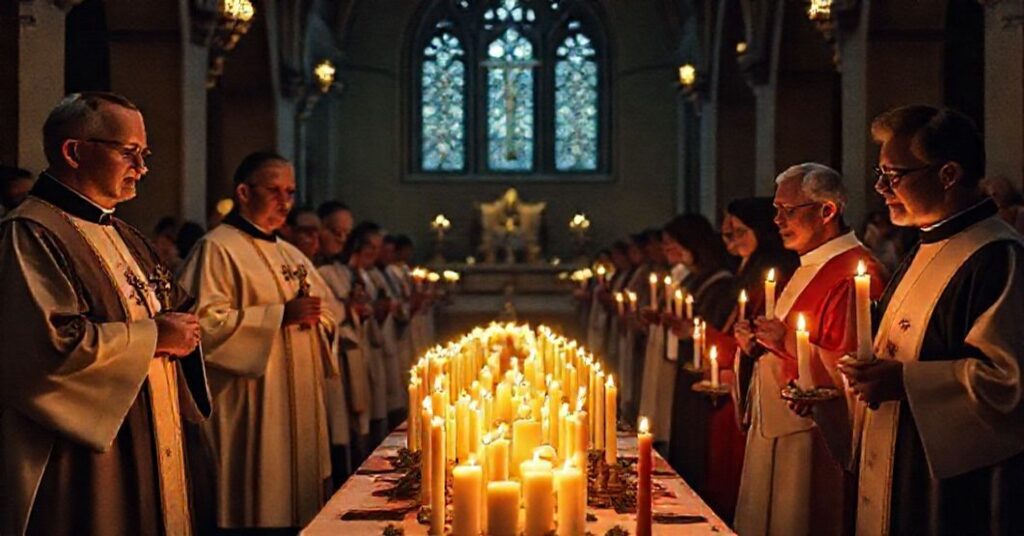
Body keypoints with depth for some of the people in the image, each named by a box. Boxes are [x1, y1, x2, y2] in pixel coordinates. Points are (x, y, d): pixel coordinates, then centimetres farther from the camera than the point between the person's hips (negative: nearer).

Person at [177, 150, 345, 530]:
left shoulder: (291, 255, 17)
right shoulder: (217, 249, -8)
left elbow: (331, 311, 24)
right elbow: (205, 322, -19)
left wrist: (315, 314, 0)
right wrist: (280, 314, -19)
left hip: (301, 405, 8)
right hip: (252, 408, -8)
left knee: (299, 495, 11)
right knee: (260, 501, -3)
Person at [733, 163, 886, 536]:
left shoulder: (855, 273, -18)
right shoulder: (809, 267, 15)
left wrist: (790, 344, -24)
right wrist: (761, 345, 7)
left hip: (813, 438, -10)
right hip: (774, 428, 10)